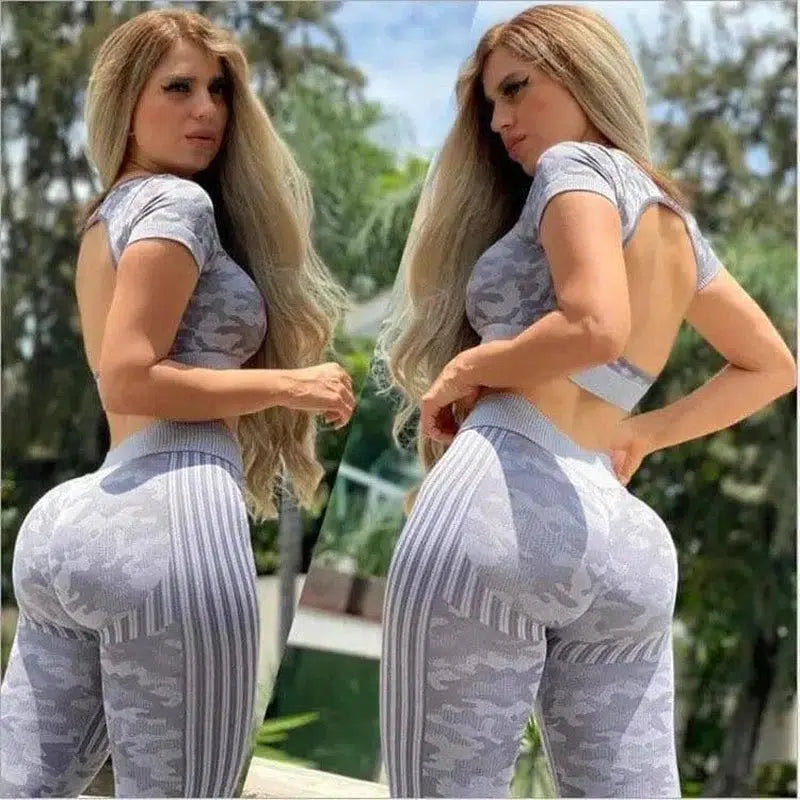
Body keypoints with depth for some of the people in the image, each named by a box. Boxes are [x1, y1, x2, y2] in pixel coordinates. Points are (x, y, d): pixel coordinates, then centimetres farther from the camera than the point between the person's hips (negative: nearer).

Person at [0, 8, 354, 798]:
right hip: (169, 518, -9)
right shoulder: (176, 201, -3)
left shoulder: (108, 213, 26)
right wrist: (291, 385, -6)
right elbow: (129, 378, -13)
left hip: (71, 521, 10)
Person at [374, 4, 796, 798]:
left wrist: (467, 369, -3)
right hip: (624, 541, 8)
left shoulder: (578, 166, 1)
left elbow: (592, 327, -18)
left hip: (502, 506, -8)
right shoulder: (678, 223, 24)